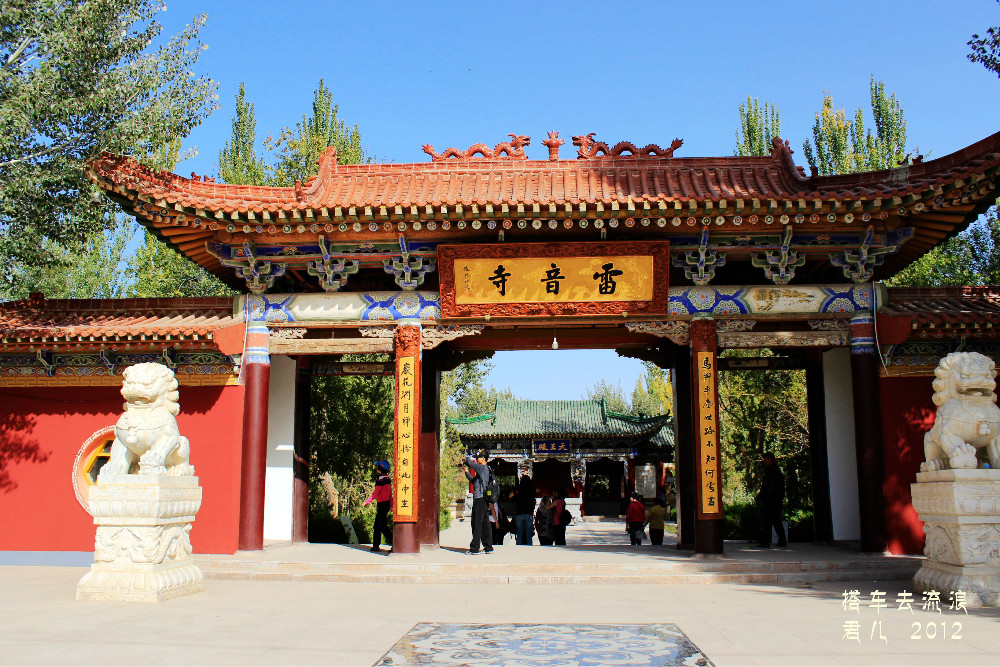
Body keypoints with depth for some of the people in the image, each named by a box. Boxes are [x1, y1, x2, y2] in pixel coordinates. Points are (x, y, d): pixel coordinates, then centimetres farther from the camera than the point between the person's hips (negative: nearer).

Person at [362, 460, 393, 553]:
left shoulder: (381, 480, -17)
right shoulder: (388, 479, 10)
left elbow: (375, 494, -16)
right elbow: (390, 493, 16)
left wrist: (366, 502, -7)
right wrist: (391, 504, 24)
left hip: (381, 504, -9)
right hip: (386, 504, 9)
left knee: (382, 526, -8)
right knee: (376, 526, 15)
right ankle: (376, 546, 19)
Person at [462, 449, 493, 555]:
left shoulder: (482, 468, -11)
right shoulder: (485, 469, 17)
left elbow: (469, 461, -14)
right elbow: (474, 481, 26)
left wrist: (466, 459, 7)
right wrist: (467, 472, 20)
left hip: (479, 499, -9)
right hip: (484, 500, 9)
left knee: (477, 524, -6)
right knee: (485, 524, 10)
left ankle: (474, 549, -3)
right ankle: (488, 548, 13)